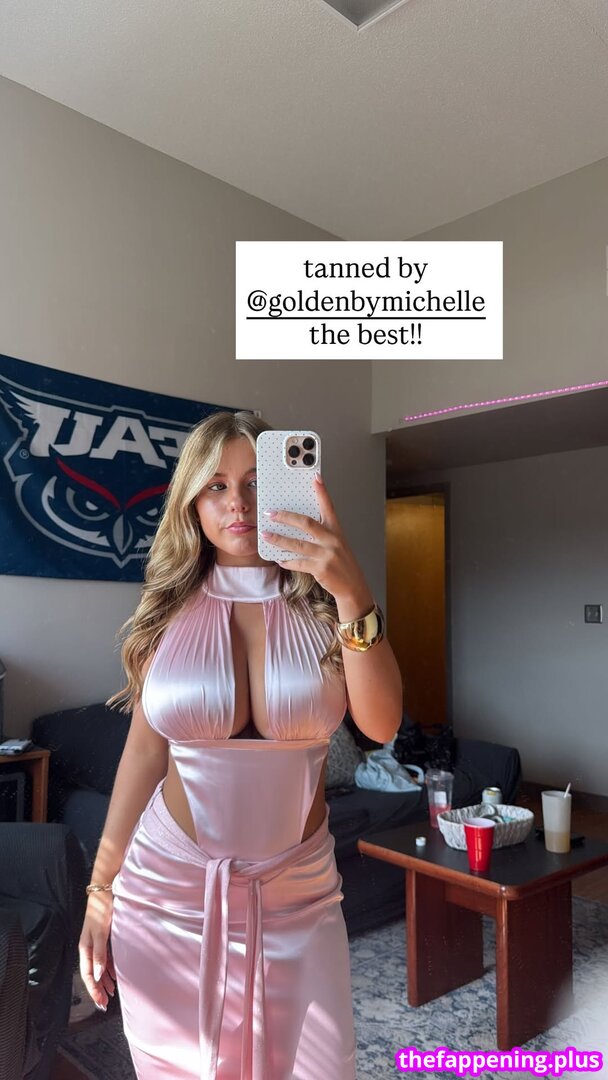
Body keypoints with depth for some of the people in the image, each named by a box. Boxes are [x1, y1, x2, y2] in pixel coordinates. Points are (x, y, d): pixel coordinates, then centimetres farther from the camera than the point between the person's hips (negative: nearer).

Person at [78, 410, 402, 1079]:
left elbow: (380, 724, -17)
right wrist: (100, 889, 5)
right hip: (167, 883, 1)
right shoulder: (171, 608, -3)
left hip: (296, 890, 0)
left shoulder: (321, 602, -4)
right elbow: (145, 747, 1)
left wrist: (353, 596, -29)